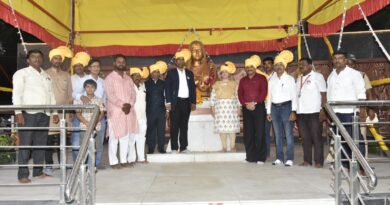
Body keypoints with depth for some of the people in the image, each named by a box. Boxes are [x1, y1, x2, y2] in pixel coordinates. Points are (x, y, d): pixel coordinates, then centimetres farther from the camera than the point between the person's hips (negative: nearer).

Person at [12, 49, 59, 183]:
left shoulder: (47, 76, 22)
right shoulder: (21, 73, 5)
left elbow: (51, 95, 22)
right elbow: (17, 93, -4)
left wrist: (55, 113, 13)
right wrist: (18, 113, -15)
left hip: (44, 114, 5)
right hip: (28, 113, -5)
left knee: (41, 144, 6)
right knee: (25, 144, -5)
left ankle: (38, 171, 14)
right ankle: (23, 174, 0)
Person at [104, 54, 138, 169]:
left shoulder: (128, 78, 14)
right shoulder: (109, 78, -3)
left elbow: (133, 93, 8)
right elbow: (110, 95, -13)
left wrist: (129, 105, -10)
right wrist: (122, 105, -19)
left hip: (128, 111, 6)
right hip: (115, 111, -5)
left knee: (125, 137, 8)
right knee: (114, 137, -2)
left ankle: (123, 160, 16)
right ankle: (113, 161, 5)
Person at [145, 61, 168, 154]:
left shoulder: (163, 83, 13)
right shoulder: (146, 83, 4)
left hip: (161, 110, 2)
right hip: (150, 110, -2)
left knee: (161, 129, 3)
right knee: (151, 130, 2)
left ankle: (161, 147, 12)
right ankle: (151, 148, 10)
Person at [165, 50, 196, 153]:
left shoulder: (189, 73, 14)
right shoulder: (171, 73, 4)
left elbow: (193, 88, 13)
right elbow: (167, 88, -1)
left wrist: (193, 102, 6)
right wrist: (168, 102, -10)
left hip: (186, 102, 3)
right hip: (175, 102, -3)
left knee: (184, 126, 6)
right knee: (174, 126, -2)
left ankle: (183, 147, 11)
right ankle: (174, 148, 2)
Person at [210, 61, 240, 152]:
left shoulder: (234, 84, 9)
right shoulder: (216, 84, 12)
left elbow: (238, 96, 4)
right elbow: (212, 96, 8)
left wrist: (238, 107, -3)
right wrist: (212, 107, -1)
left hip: (231, 107, -1)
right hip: (220, 108, 1)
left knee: (232, 127, -6)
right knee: (221, 127, -2)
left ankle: (232, 146, 1)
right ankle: (224, 147, 3)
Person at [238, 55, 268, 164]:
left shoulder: (261, 78, 5)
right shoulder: (243, 80, 17)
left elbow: (264, 92, -5)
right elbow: (240, 94, 10)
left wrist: (254, 103, -13)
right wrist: (246, 104, -6)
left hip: (259, 107, -4)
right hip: (246, 109, 4)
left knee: (260, 132, -5)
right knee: (248, 133, 2)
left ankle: (261, 157, 1)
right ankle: (251, 156, 9)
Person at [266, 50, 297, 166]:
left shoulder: (290, 79, 0)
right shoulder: (272, 80, 12)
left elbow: (294, 96, -4)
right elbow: (269, 96, 12)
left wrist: (293, 111, -11)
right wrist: (269, 111, 8)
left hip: (286, 106, -4)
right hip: (274, 108, 4)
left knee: (288, 134, -5)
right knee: (277, 135, 8)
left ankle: (289, 159, 1)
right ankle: (279, 158, 15)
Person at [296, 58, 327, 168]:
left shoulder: (317, 76, 0)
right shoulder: (299, 78, 17)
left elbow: (323, 94, -5)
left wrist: (322, 110, -13)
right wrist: (294, 111, 9)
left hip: (314, 112, -5)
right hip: (301, 113, 6)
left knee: (316, 137, -1)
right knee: (305, 137, 8)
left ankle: (318, 161, 4)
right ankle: (307, 160, 15)